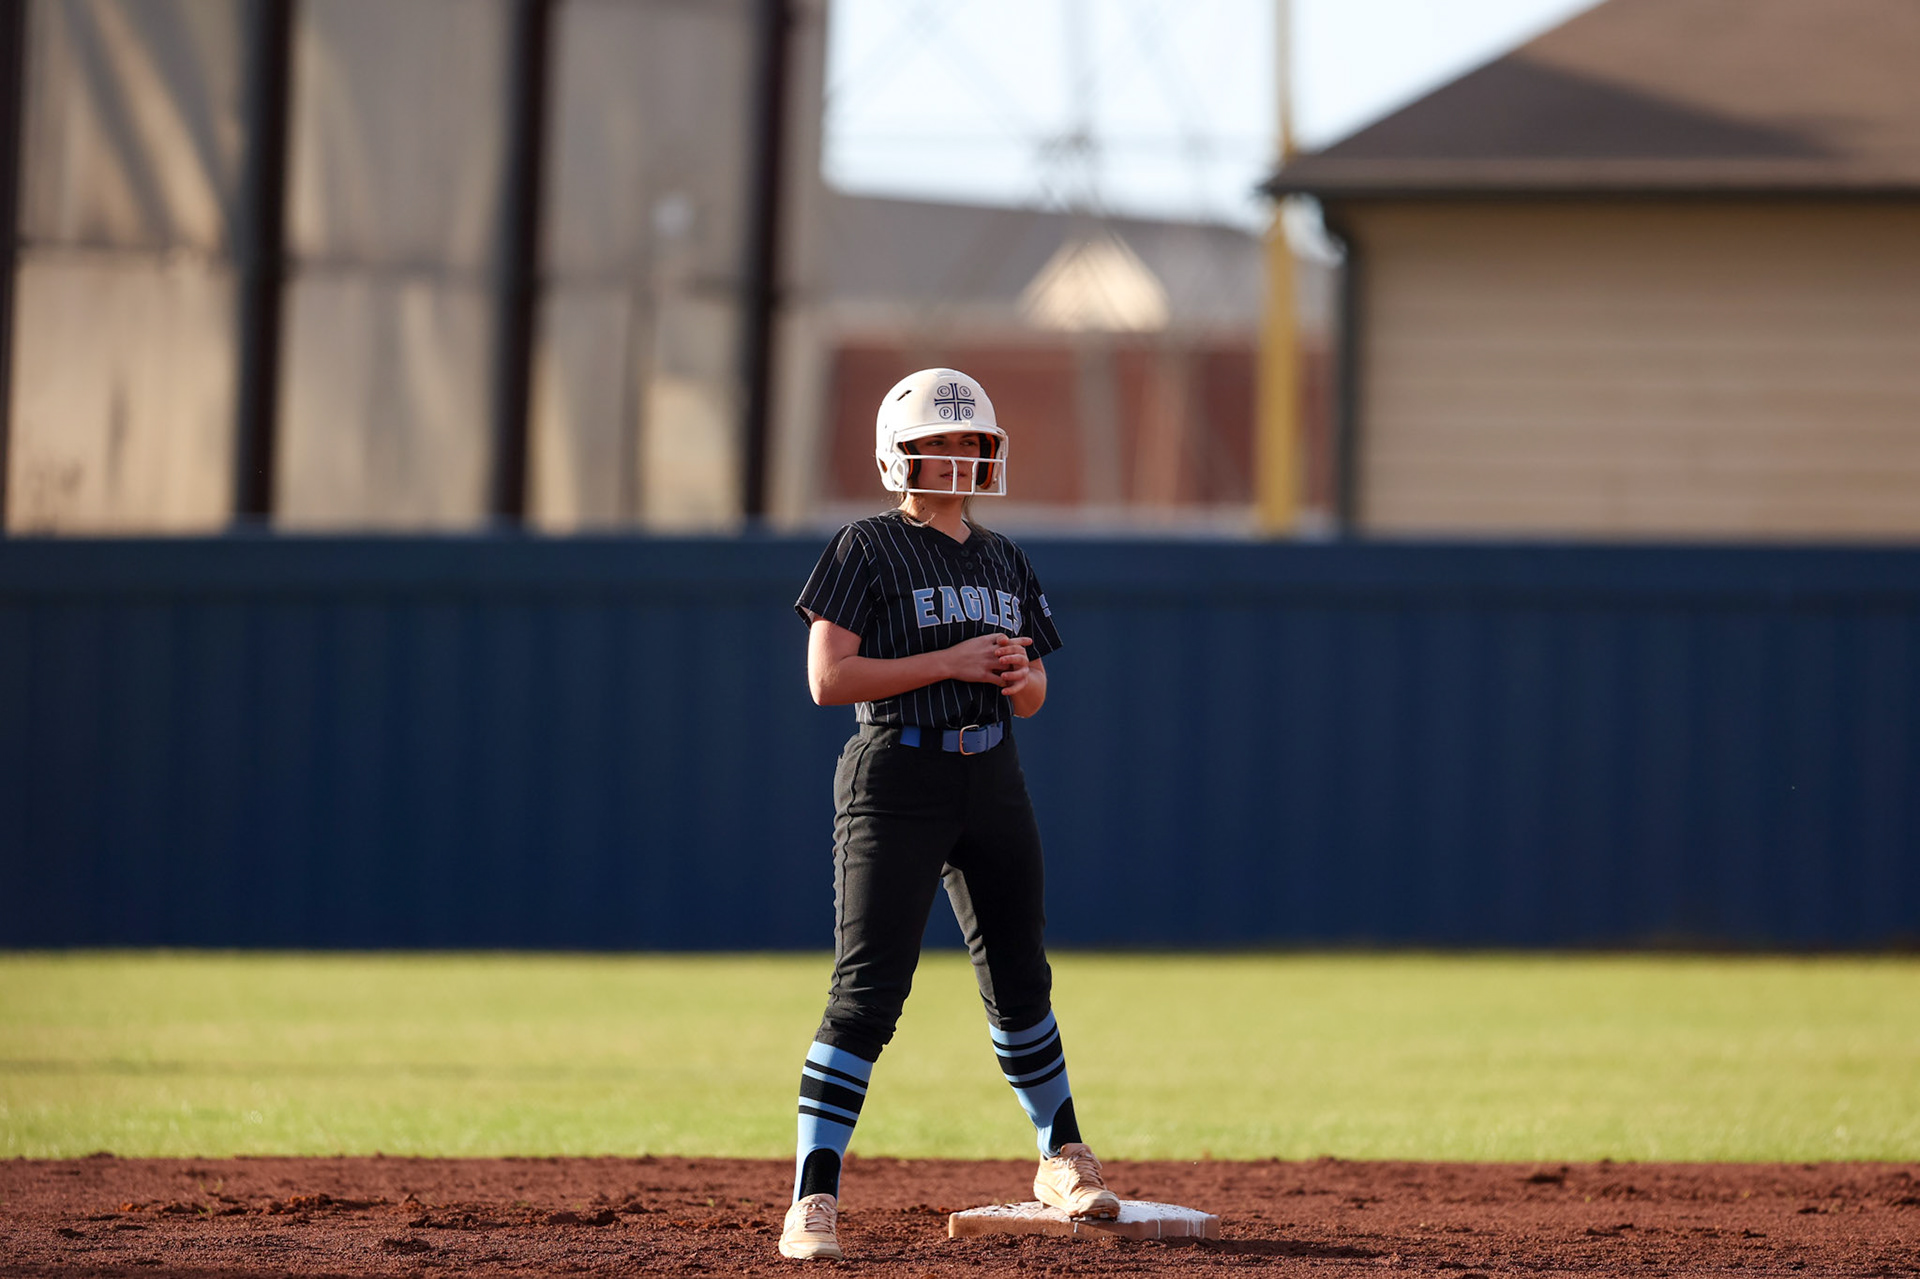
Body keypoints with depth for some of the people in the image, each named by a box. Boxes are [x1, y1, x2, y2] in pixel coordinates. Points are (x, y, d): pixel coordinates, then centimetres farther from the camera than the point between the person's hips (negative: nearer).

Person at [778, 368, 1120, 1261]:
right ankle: (813, 1197, -12)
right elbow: (828, 678, -14)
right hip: (895, 785, -6)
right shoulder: (867, 550, -5)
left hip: (992, 781, 6)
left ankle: (1063, 1159, 31)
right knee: (866, 993, -13)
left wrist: (1018, 676, -4)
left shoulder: (1004, 561, 14)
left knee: (1018, 981, 14)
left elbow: (1033, 697, 21)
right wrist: (952, 662, -18)